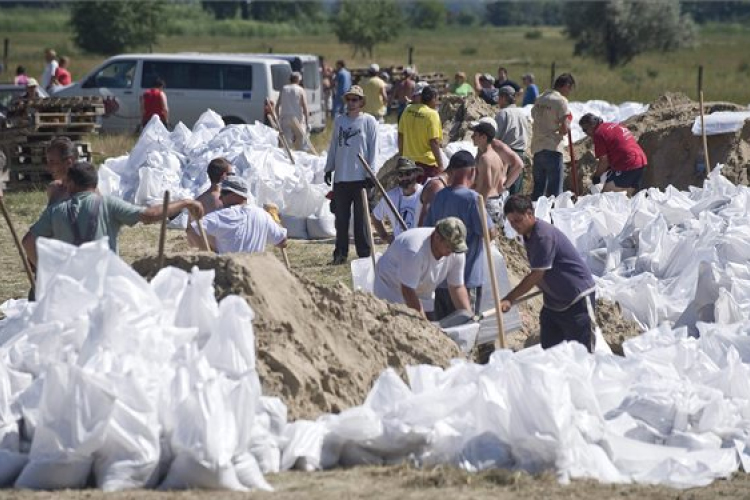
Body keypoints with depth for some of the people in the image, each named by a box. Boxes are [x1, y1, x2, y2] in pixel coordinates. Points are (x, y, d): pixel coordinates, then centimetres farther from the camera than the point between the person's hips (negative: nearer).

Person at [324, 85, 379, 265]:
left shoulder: (369, 121, -2)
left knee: (361, 217, -1)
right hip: (341, 176, 4)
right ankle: (340, 253, 12)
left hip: (361, 176, -4)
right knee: (341, 216, 6)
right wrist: (329, 168, 13)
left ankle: (365, 253, 4)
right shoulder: (339, 120, 10)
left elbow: (373, 148, -3)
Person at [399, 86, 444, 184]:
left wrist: (401, 155, 20)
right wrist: (440, 165, -15)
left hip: (408, 160, 6)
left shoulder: (408, 110, 3)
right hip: (427, 161, -6)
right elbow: (434, 142, -19)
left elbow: (400, 135, 9)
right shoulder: (432, 114, -15)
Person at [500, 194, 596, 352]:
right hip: (554, 300, 9)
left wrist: (509, 299, -22)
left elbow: (536, 275, -24)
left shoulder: (544, 235, -24)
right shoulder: (528, 235, 5)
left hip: (577, 298, -9)